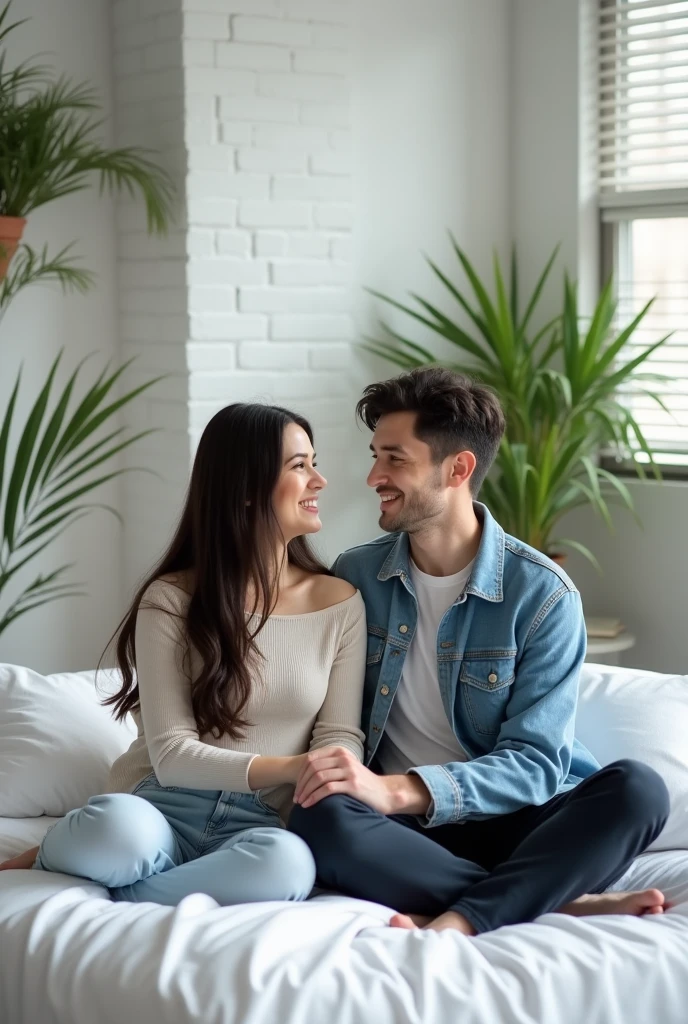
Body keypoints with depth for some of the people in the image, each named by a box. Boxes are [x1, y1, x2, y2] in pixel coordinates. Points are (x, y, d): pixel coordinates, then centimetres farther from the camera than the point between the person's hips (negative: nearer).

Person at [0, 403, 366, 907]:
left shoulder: (340, 603, 8)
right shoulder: (171, 599, 0)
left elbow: (340, 735, 5)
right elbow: (171, 753, -7)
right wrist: (288, 767, -20)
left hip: (258, 824, 2)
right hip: (165, 810, -2)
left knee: (288, 863, -37)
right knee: (119, 825, -40)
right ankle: (53, 854, -4)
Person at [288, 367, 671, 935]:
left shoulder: (544, 595, -6)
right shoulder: (354, 576, 5)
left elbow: (535, 763, -13)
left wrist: (398, 790, -28)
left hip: (512, 824, -1)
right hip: (401, 829, 2)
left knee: (637, 789, -30)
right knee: (321, 819, -33)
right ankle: (569, 901, -25)